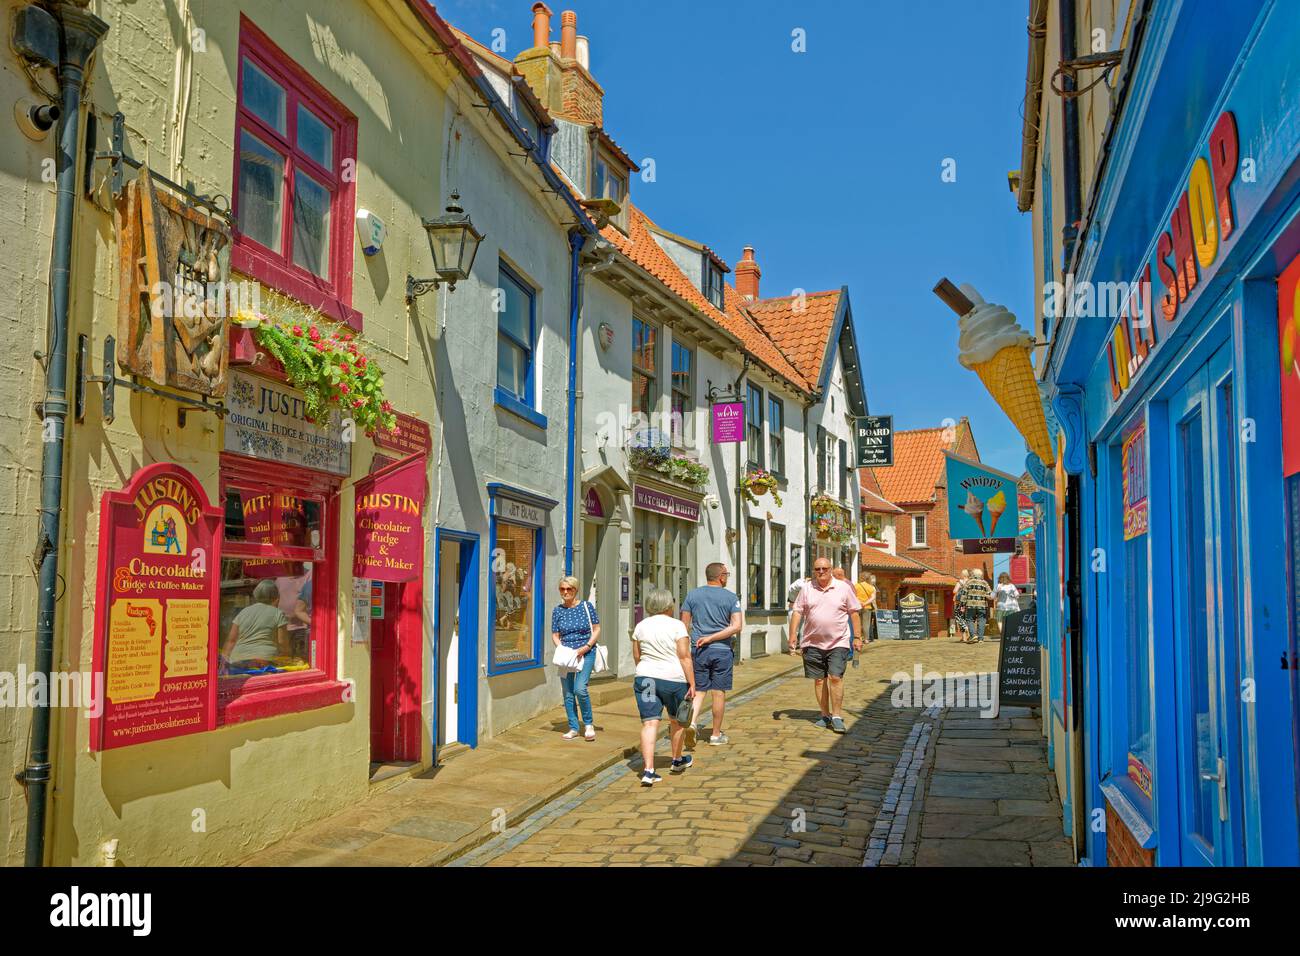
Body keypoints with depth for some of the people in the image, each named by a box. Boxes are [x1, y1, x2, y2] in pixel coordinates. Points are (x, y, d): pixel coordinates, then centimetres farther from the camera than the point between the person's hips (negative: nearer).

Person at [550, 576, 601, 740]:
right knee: (568, 693, 5)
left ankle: (589, 724, 2)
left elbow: (596, 629, 2)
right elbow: (555, 635, 9)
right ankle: (573, 728, 18)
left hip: (586, 653, -3)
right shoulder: (557, 611, 6)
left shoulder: (586, 606, -1)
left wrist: (586, 647, -11)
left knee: (580, 689, -17)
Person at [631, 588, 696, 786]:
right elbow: (684, 657, -11)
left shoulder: (641, 626, 5)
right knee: (677, 720, 18)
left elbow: (636, 656, 11)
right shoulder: (677, 626, -7)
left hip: (645, 678, 2)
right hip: (674, 679, -2)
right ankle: (677, 760, 34)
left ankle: (648, 770, -12)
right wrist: (692, 683, -8)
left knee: (649, 723, -2)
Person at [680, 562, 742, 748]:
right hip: (721, 650, -2)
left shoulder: (692, 595, 5)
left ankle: (692, 722, -12)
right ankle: (716, 735, 14)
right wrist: (711, 638, -9)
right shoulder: (731, 597, -1)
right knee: (719, 692, 7)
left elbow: (684, 625, 4)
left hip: (698, 650, 2)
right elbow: (737, 627, -10)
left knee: (698, 690, 11)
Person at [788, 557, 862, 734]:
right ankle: (825, 715, 19)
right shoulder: (807, 589, 5)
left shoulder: (843, 588, 2)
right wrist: (793, 634, -3)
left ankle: (836, 716, -2)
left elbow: (854, 612, 6)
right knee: (819, 679, 7)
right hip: (813, 643, 2)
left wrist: (856, 637, 3)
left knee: (835, 677, -11)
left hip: (838, 643, -2)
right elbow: (797, 612, 6)